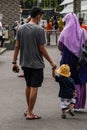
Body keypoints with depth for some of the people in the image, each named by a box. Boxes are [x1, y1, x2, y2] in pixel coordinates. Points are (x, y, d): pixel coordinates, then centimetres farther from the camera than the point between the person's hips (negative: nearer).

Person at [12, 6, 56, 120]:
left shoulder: (21, 28, 2)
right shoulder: (39, 30, -14)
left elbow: (17, 46, 3)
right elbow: (42, 49, -13)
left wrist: (14, 62, 9)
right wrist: (51, 62, -4)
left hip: (25, 63, 6)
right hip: (36, 64, -6)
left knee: (28, 86, 19)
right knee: (34, 88, 1)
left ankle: (28, 110, 27)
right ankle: (30, 113, 5)